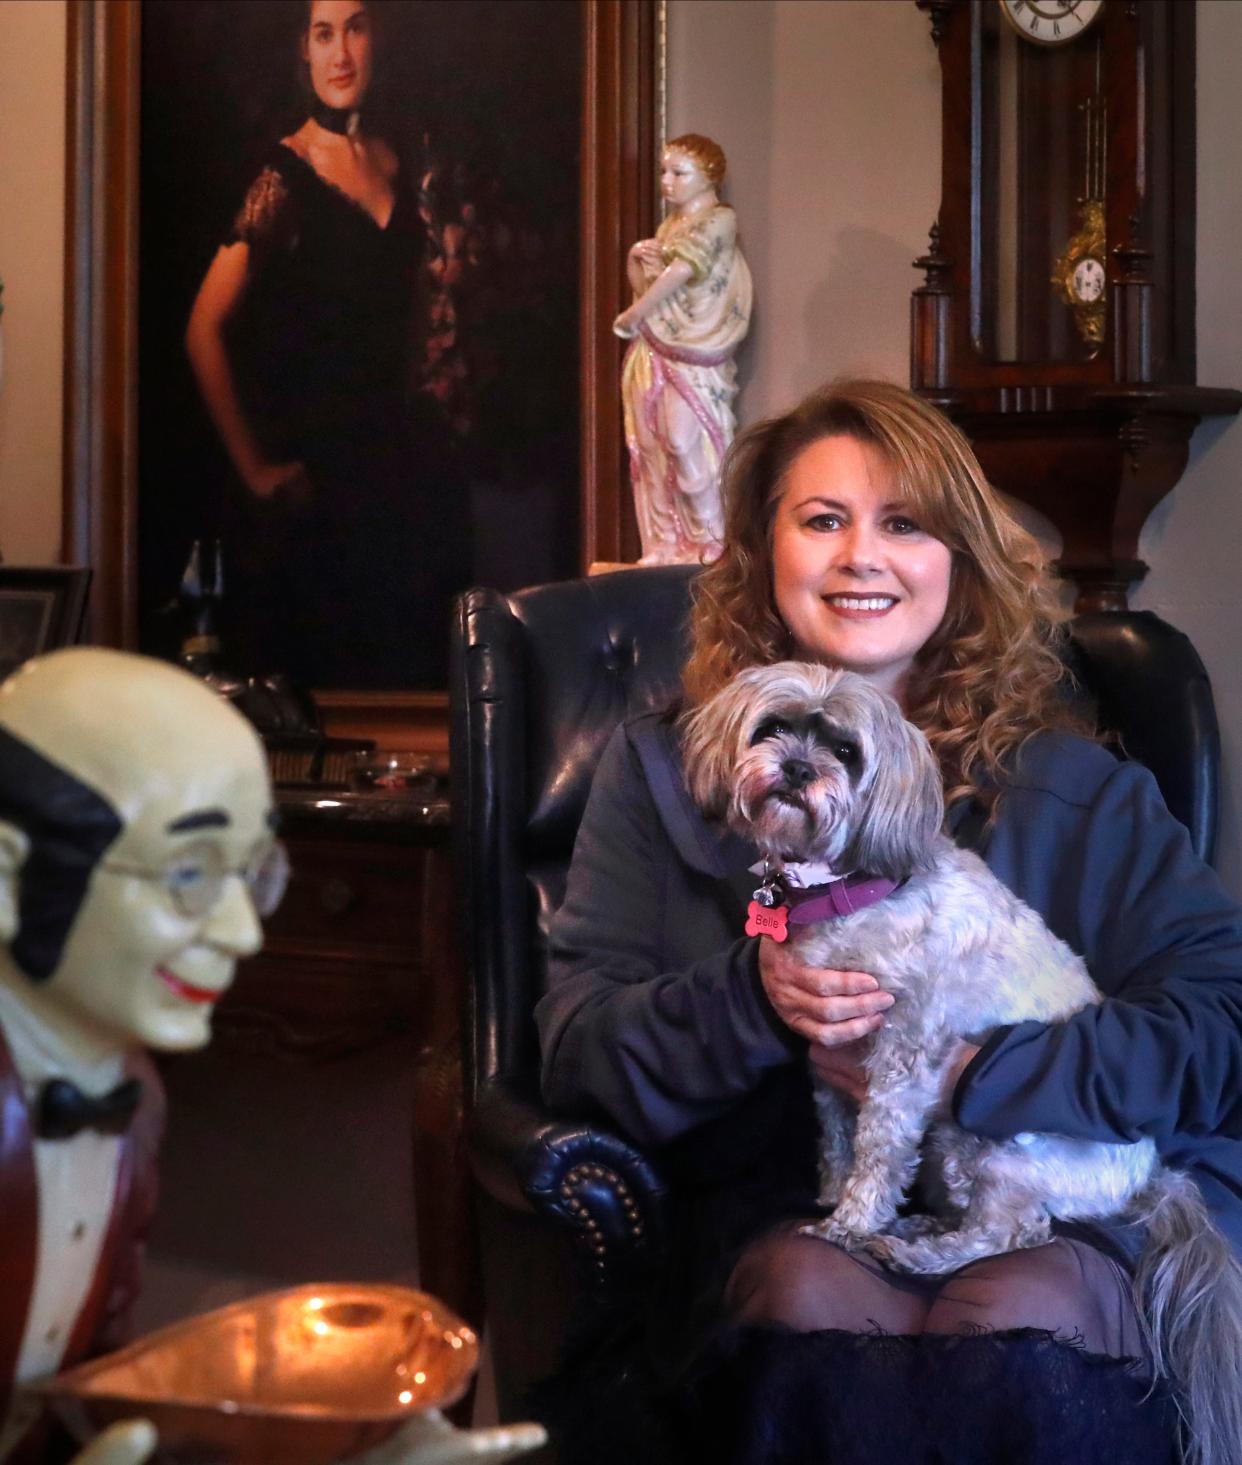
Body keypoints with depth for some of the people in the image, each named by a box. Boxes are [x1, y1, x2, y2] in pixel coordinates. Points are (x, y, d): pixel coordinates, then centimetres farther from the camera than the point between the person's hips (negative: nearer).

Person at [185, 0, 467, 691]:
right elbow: (205, 331, -15)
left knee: (410, 667, 9)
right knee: (317, 668, 0)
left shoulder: (396, 166, 8)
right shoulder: (285, 175, -11)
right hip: (315, 471, -6)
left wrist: (417, 421, 11)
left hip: (404, 464, 6)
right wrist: (254, 469, -13)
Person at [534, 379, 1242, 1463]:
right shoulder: (661, 769, 15)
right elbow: (576, 1040, 7)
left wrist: (976, 1072, -13)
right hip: (778, 1214, 0)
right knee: (810, 1299, -35)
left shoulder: (1070, 783, 13)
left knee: (1028, 1325, -34)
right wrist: (752, 1003, -14)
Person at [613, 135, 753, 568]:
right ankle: (665, 546, 10)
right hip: (652, 352, 8)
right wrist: (635, 261, 0)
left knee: (687, 444, -11)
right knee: (651, 448, 4)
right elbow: (645, 285, 22)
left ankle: (708, 545, 0)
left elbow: (676, 276, -15)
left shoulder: (719, 220, -7)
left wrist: (630, 317, -8)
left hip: (692, 356, -8)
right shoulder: (670, 224, 18)